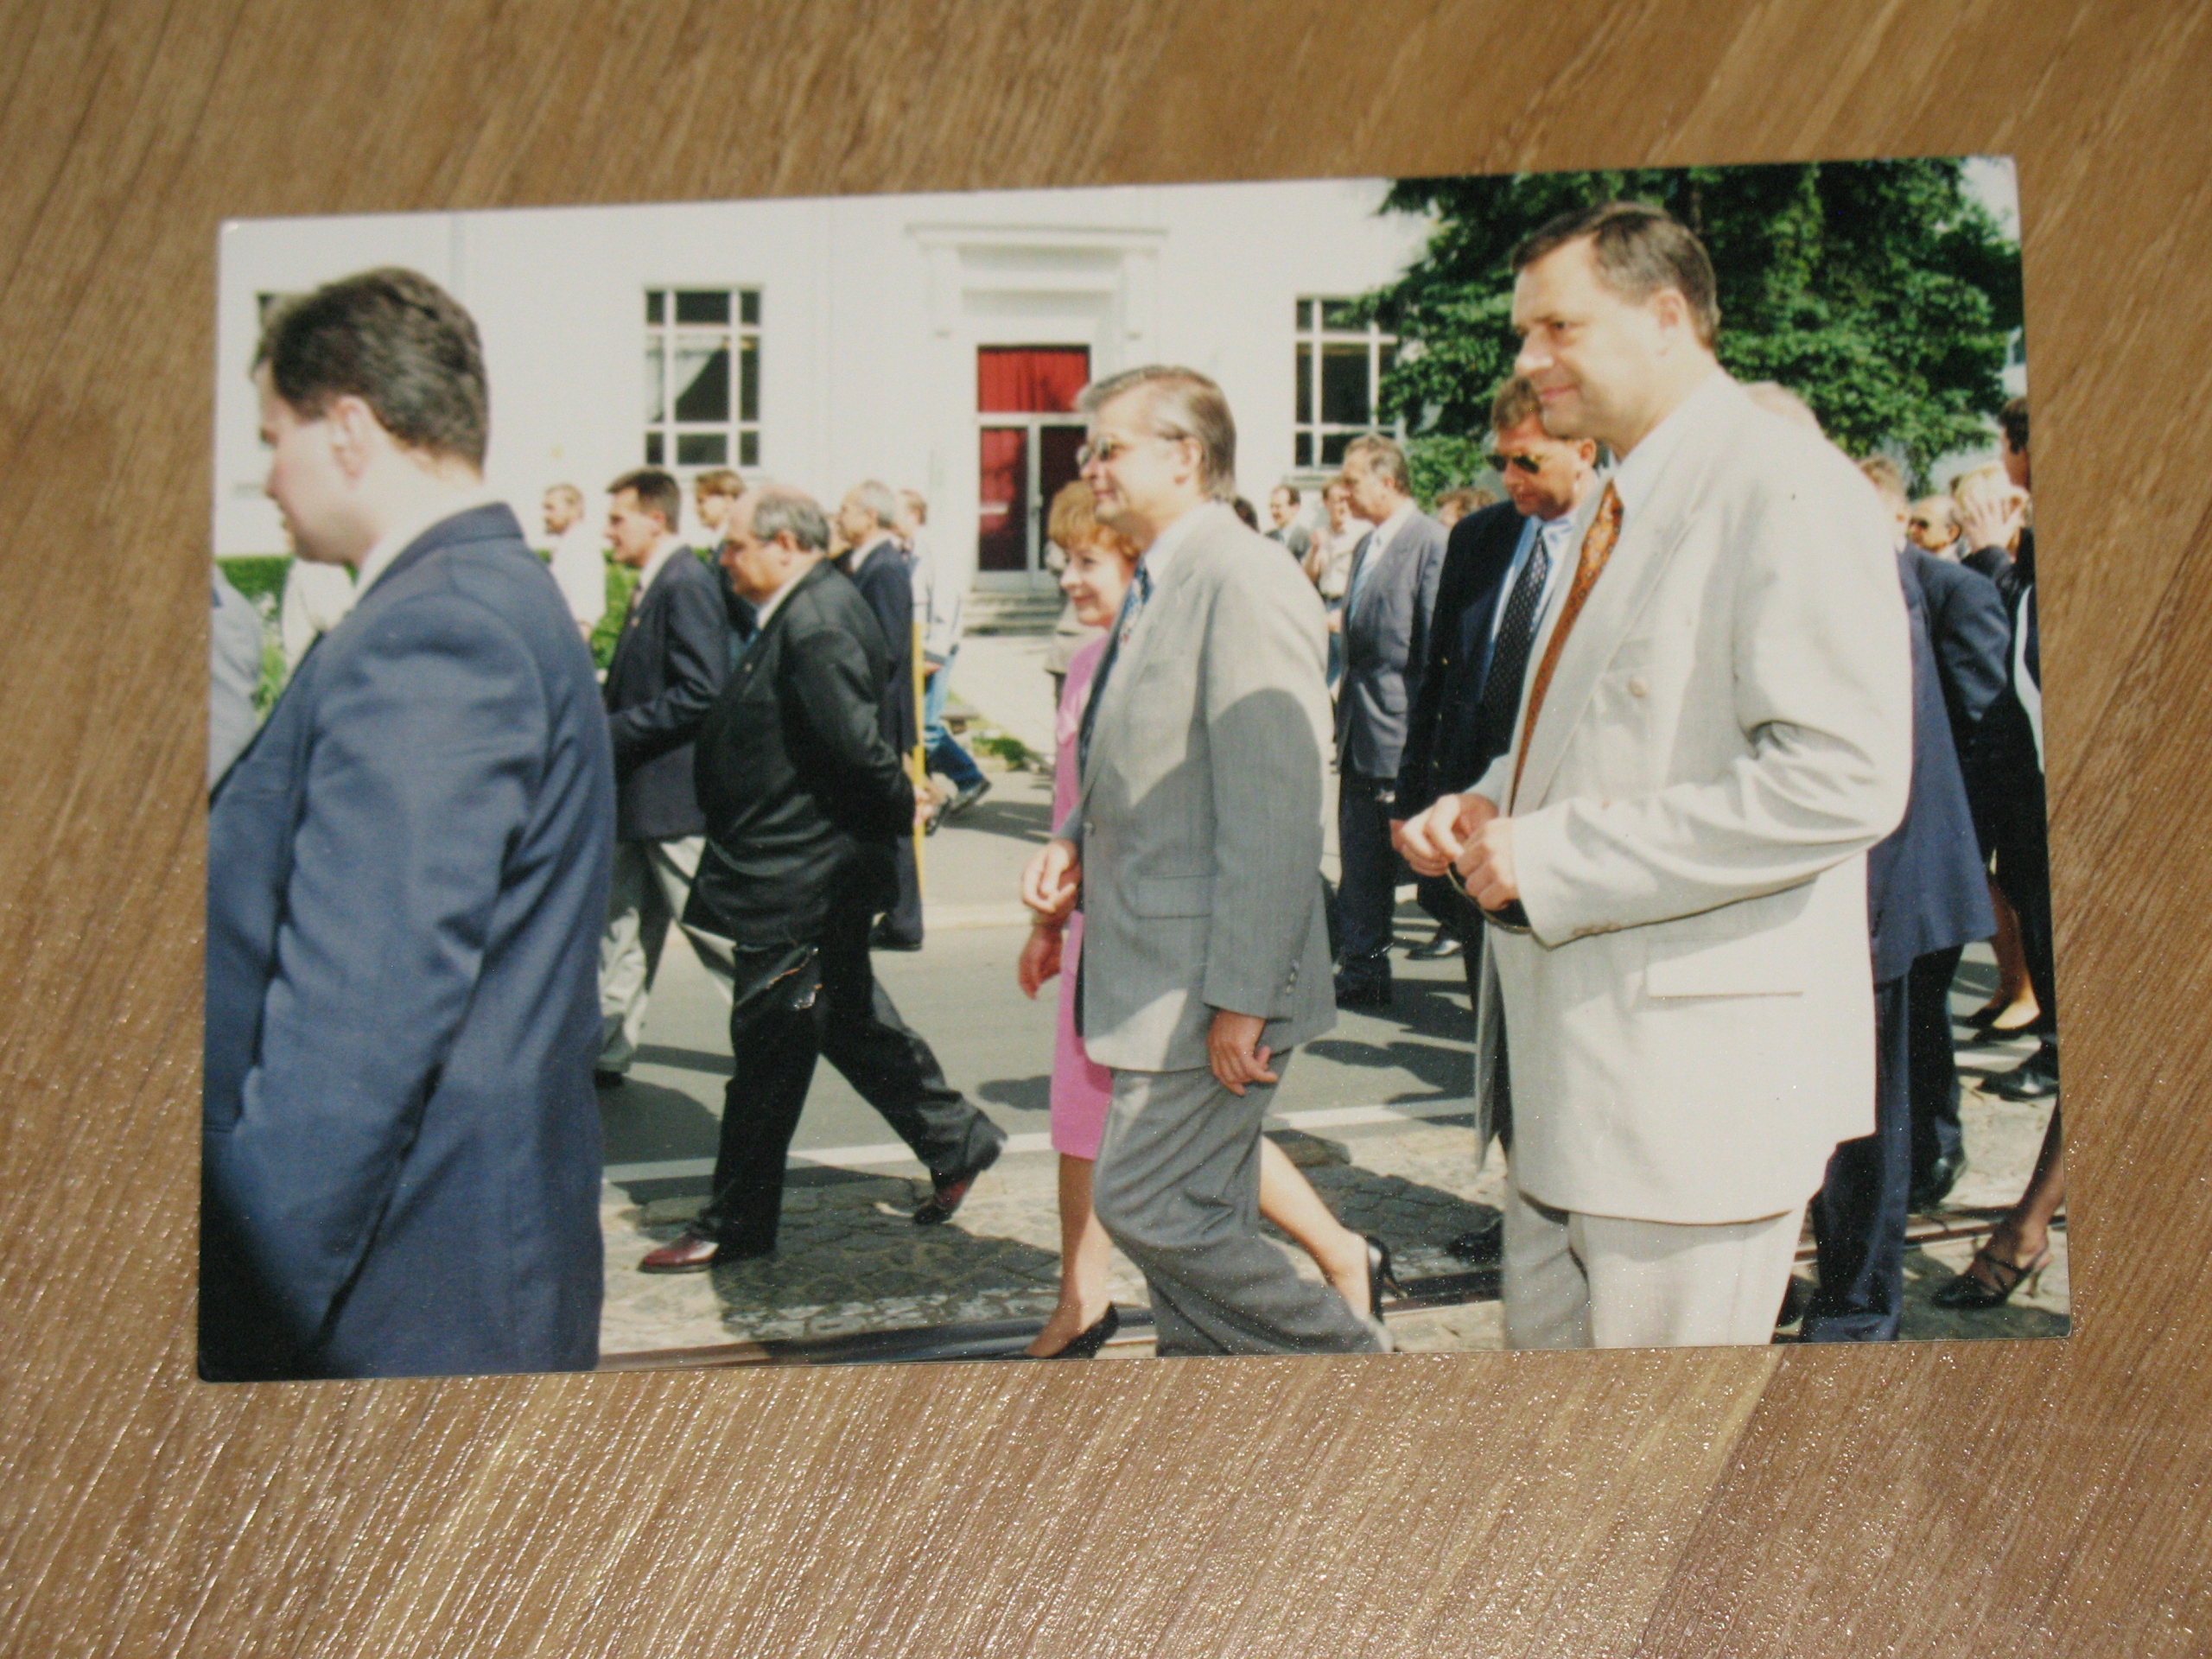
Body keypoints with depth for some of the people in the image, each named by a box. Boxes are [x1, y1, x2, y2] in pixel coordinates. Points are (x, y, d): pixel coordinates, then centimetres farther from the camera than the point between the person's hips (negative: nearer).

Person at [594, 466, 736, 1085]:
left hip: (675, 798, -10)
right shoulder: (652, 587, 14)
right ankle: (605, 1051, 21)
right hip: (640, 798, 10)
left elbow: (701, 693, -24)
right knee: (622, 925, 13)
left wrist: (610, 730, -20)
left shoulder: (686, 585, -16)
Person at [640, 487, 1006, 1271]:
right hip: (813, 873, 11)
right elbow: (855, 744, 16)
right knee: (850, 1023, 21)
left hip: (795, 879, -11)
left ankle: (734, 1226, 14)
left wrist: (903, 804, -12)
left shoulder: (816, 625, -23)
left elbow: (858, 743, -27)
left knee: (768, 1046, 1)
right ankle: (956, 1140, 32)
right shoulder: (812, 610, 10)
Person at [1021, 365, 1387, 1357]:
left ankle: (1348, 1360, 10)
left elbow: (1274, 810, -22)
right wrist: (1076, 841, 6)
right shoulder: (1157, 588, 15)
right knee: (1199, 1218, 15)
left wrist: (1241, 996, -23)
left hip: (1213, 982, -9)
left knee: (1144, 1203, -7)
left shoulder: (1244, 583, -17)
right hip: (1155, 974, 10)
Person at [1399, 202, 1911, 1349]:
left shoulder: (1785, 488, -14)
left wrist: (1556, 857, -22)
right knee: (1546, 1343, 19)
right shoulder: (1619, 508, 17)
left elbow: (1843, 778, -25)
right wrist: (1494, 809, 7)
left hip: (1701, 1058, -10)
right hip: (1573, 1046, 10)